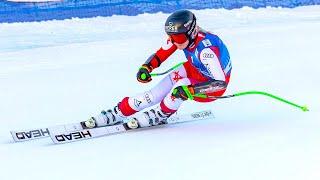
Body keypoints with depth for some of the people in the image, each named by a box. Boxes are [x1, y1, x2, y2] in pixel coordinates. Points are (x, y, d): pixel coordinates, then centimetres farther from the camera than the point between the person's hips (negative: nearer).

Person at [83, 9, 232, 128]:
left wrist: (191, 90, -51)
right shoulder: (181, 35, -19)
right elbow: (161, 54, -4)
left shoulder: (206, 50, -39)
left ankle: (160, 115, -7)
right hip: (193, 69, 6)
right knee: (154, 95, -9)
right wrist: (146, 67, -23)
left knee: (181, 87, -33)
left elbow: (220, 82, -43)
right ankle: (117, 113, 3)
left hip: (212, 85, -6)